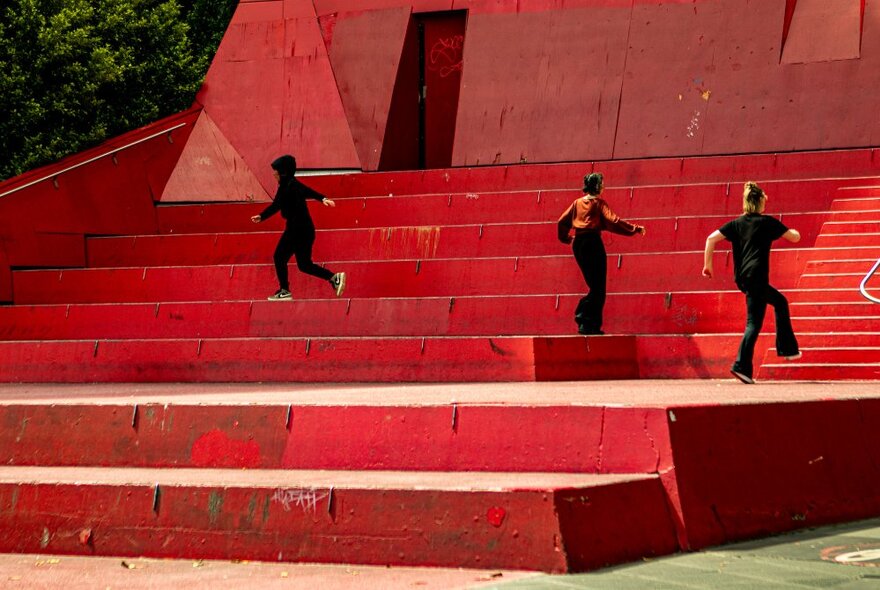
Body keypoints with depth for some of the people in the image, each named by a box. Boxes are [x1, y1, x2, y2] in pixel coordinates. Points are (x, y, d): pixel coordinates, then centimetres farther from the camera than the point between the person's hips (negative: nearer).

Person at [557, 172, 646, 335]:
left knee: (594, 286, 15)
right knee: (598, 288, -2)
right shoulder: (598, 203, -4)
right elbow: (612, 221, -15)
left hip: (578, 244, 7)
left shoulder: (577, 203, 13)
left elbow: (562, 222, 14)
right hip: (593, 242, -7)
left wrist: (566, 238, 31)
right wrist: (635, 229, -12)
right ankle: (588, 324, -11)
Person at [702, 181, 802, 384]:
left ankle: (787, 349, 26)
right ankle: (742, 366, -15)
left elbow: (711, 238, 1)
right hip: (757, 277, -6)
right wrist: (793, 231, 29)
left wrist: (707, 264, 7)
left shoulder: (736, 223, 12)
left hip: (742, 278, 6)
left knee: (780, 302, 24)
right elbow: (795, 237, 5)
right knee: (754, 323, -5)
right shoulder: (767, 222, 0)